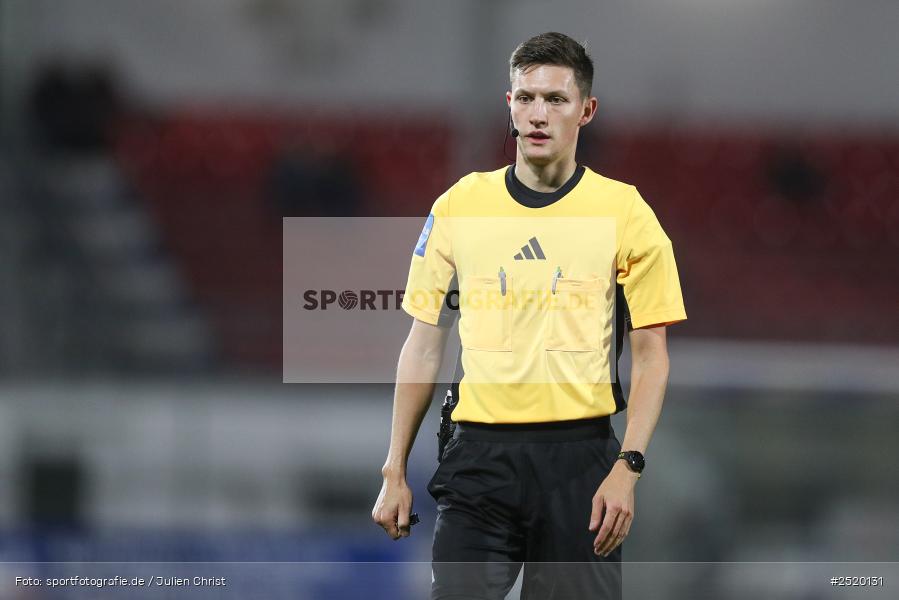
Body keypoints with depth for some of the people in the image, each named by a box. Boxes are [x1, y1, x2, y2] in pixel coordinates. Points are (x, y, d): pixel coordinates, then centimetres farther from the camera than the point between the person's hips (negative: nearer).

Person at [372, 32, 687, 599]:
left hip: (581, 457, -1)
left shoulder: (624, 210, 0)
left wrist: (628, 468, -11)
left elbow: (651, 355, 1)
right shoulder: (458, 206, 7)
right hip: (480, 456, 1)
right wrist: (395, 471, 8)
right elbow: (424, 346, 12)